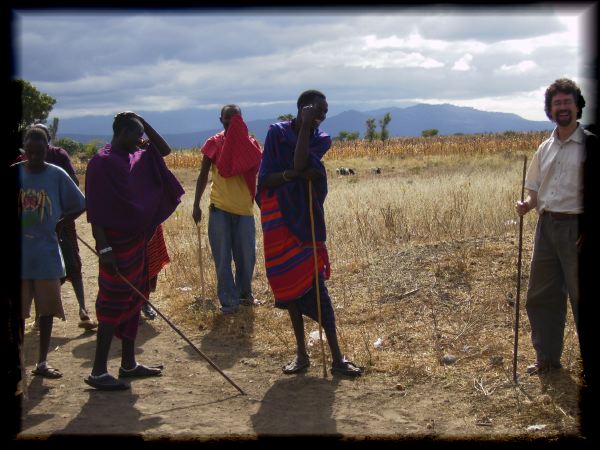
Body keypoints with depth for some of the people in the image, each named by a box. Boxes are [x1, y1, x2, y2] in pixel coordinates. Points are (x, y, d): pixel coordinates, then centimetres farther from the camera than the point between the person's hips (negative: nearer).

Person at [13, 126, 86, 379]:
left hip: (46, 253, 0)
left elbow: (79, 206, 5)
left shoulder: (57, 175, -3)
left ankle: (42, 363, 17)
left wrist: (57, 224, -2)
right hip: (21, 255, 0)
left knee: (47, 309, 7)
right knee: (19, 310, 3)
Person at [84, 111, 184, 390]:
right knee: (113, 304, -6)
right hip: (117, 245, -9)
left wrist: (143, 122, 9)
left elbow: (164, 150, 21)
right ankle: (98, 372, 1)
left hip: (137, 242, 9)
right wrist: (104, 249, -22)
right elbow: (95, 211, -18)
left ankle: (129, 364, 24)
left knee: (134, 301, 13)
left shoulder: (136, 158, 10)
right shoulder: (102, 162, -14)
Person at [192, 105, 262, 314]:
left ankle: (244, 293, 27)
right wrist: (196, 205, 2)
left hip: (244, 208, 1)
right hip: (219, 209, -1)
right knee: (222, 258, 0)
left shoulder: (250, 144, 4)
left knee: (247, 256, 7)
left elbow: (258, 170, -9)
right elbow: (203, 175, 5)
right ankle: (229, 301, 7)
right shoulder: (214, 143, 2)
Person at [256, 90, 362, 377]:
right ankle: (301, 353, 17)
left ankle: (337, 357, -4)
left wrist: (306, 127, -18)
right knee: (290, 286, 7)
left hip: (307, 221, -1)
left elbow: (300, 163, -22)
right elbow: (265, 180, -7)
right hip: (279, 221, 1)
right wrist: (293, 173, -23)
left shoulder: (321, 140, -1)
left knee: (315, 287, -6)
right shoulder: (277, 133, -3)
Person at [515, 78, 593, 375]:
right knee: (540, 295, 11)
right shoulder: (545, 148, 12)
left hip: (576, 228, -6)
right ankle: (547, 359, 25)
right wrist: (527, 204, -4)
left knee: (580, 295, 0)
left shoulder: (587, 144, -6)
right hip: (546, 226, 6)